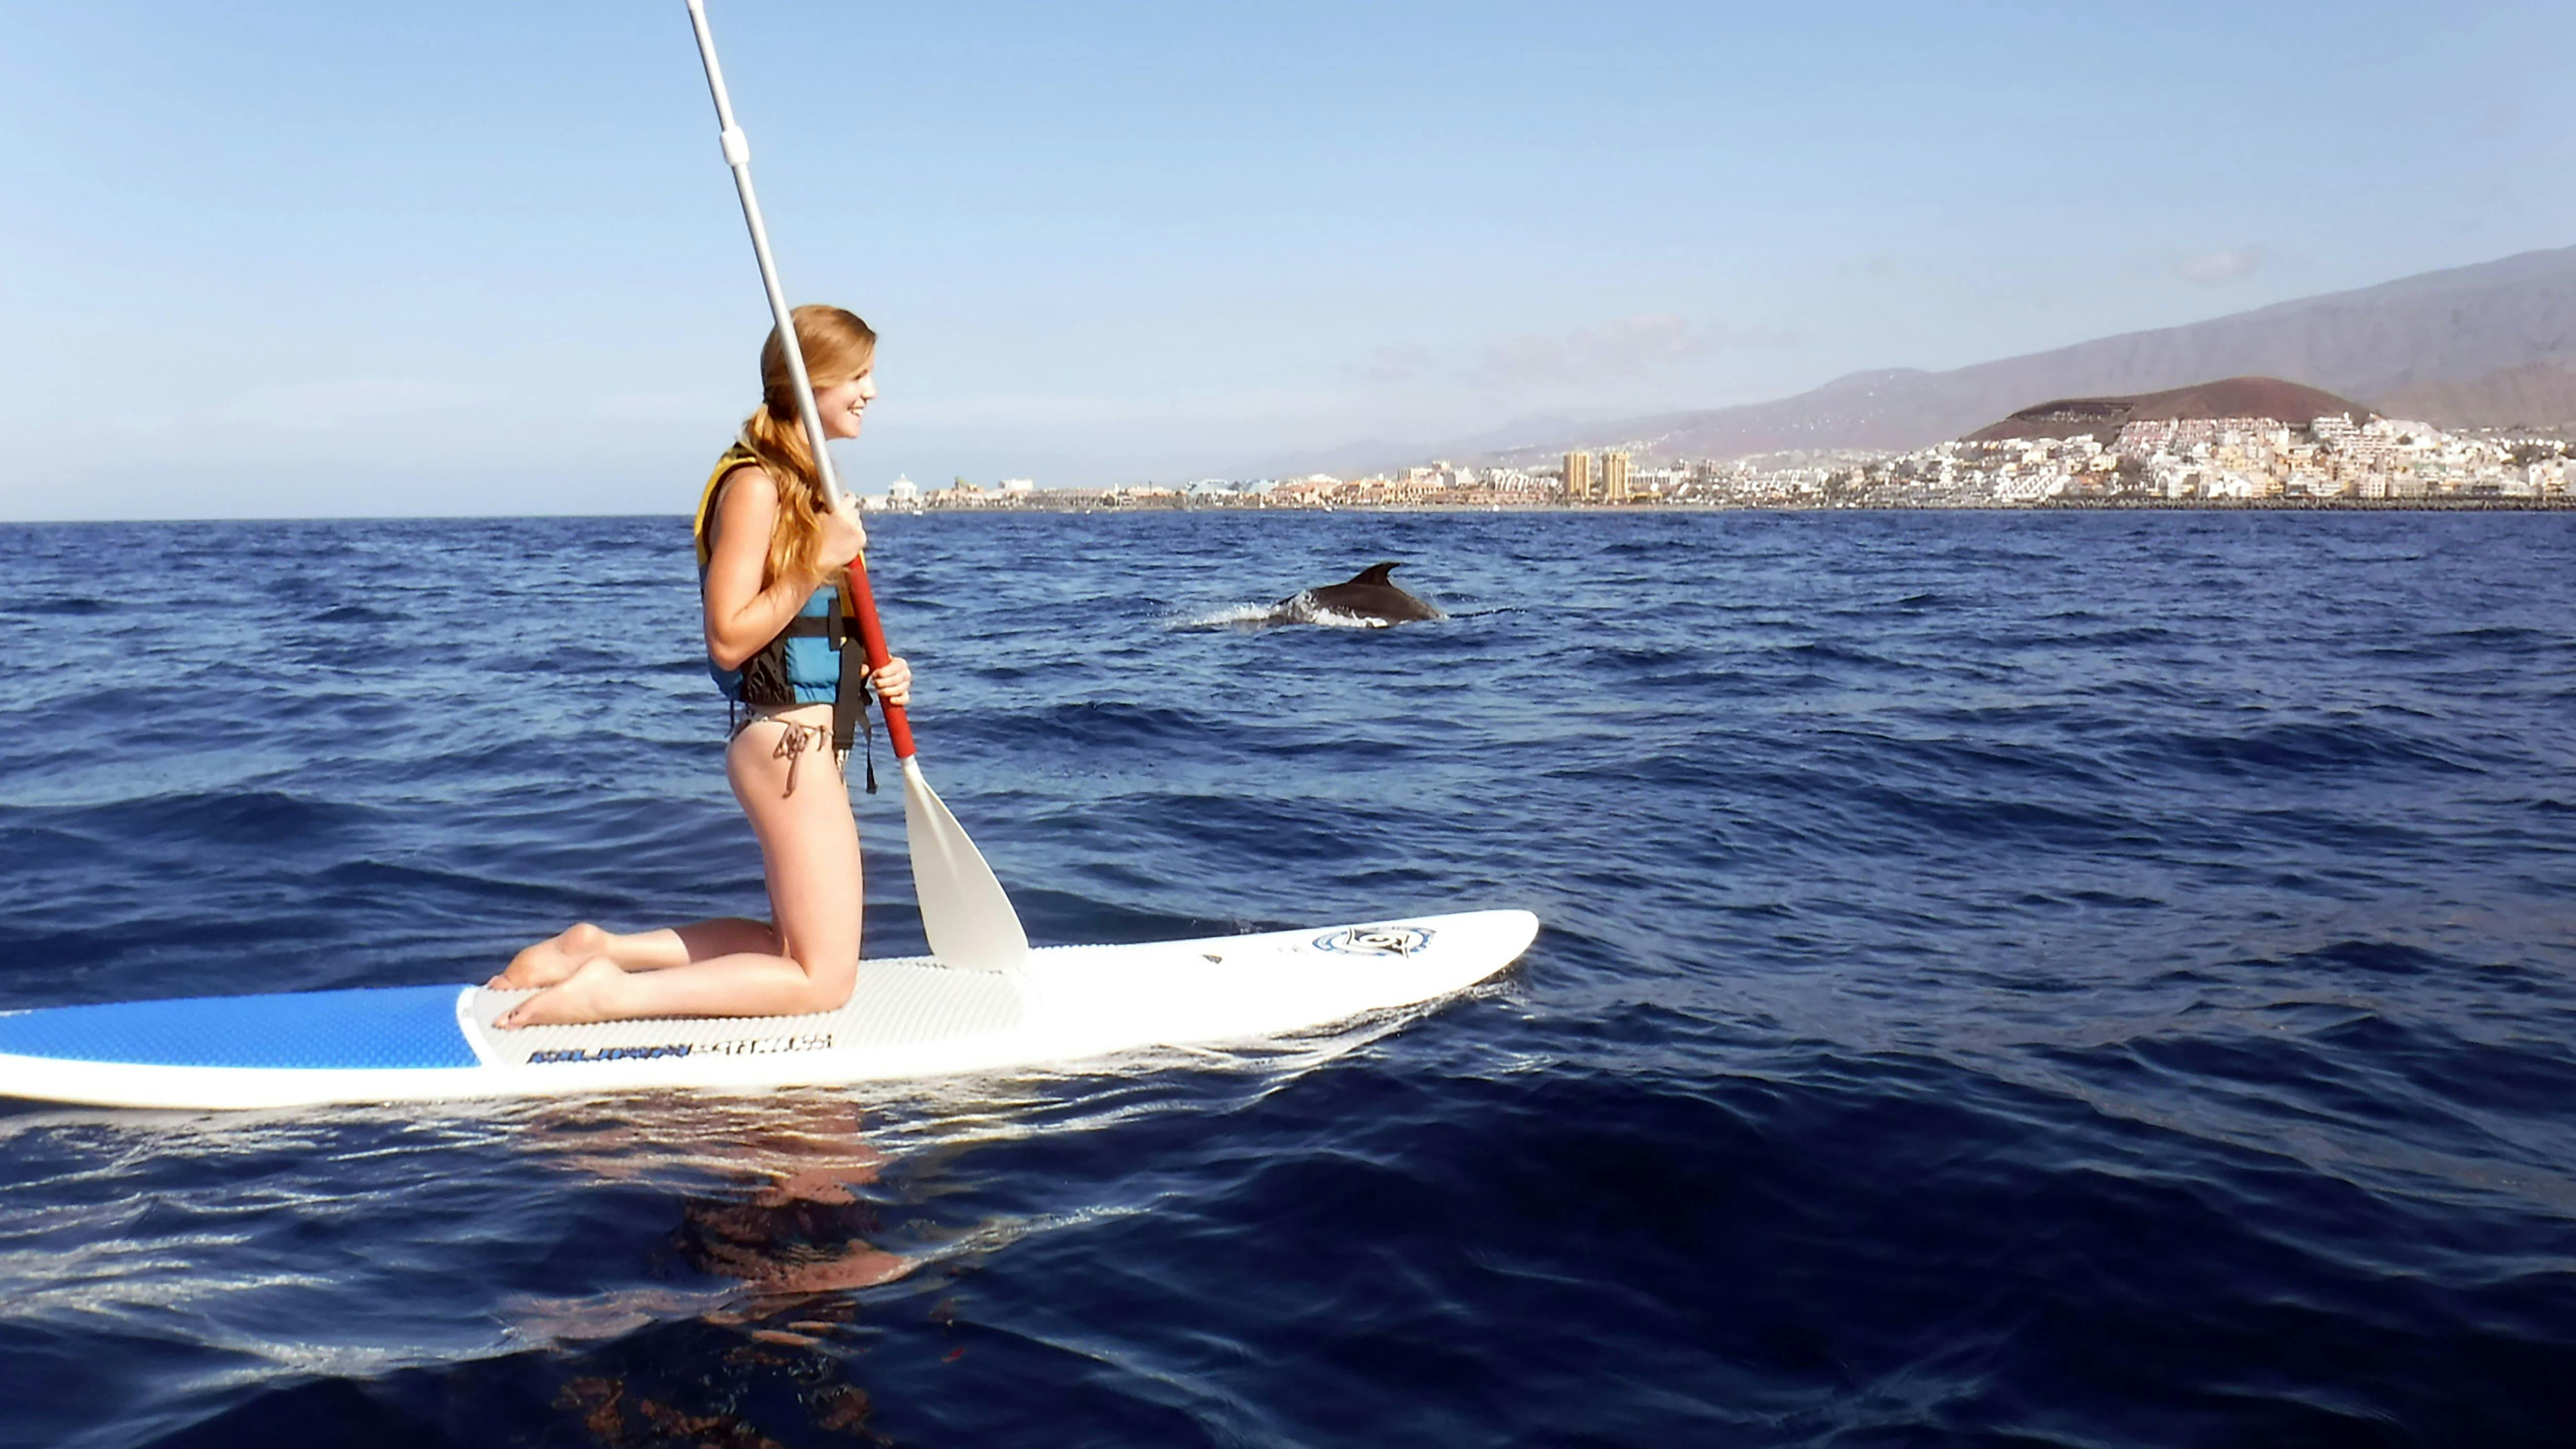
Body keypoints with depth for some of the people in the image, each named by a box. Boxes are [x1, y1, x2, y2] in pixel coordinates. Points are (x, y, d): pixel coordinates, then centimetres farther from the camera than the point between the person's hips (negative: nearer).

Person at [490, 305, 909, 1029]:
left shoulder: (804, 481, 16)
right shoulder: (756, 484, -14)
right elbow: (730, 638, -19)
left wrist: (876, 671, 5)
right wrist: (821, 559, -22)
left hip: (810, 740, 10)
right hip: (785, 740, -10)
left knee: (798, 945, 17)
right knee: (824, 977, -6)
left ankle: (598, 949, 17)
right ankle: (609, 993, -6)